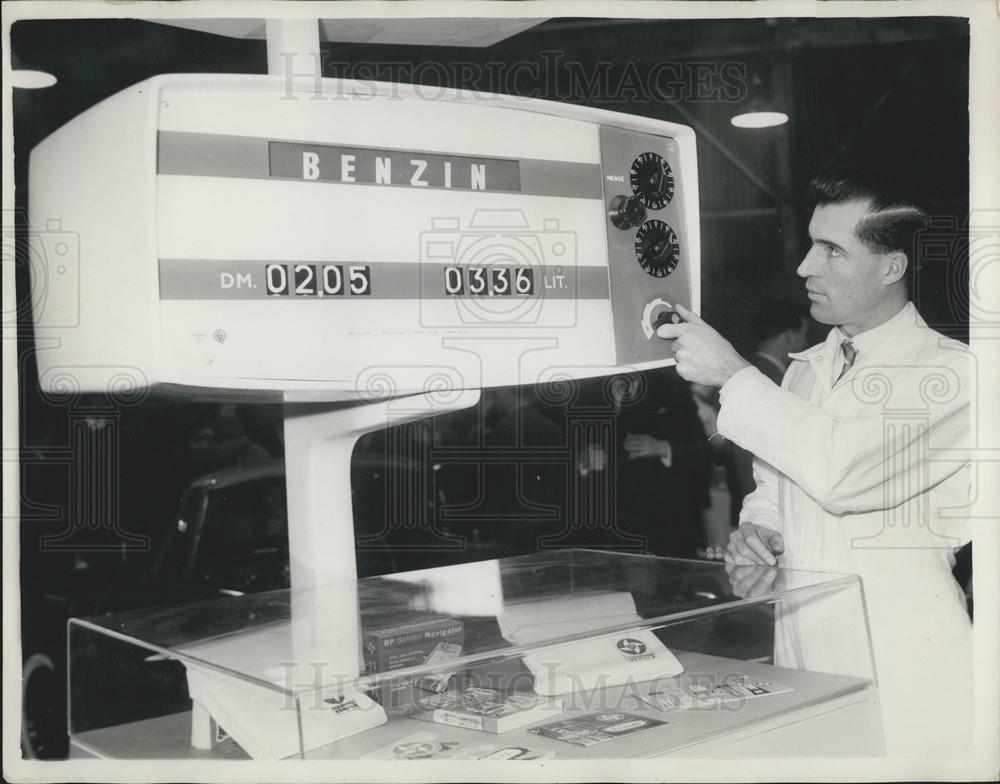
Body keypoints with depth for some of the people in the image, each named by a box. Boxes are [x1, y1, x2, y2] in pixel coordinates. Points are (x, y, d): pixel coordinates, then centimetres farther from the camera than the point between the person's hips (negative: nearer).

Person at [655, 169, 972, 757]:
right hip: (800, 653, 6)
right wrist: (758, 529, 1)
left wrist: (734, 375, -18)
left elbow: (840, 472, -24)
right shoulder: (806, 370, 12)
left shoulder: (949, 372, -10)